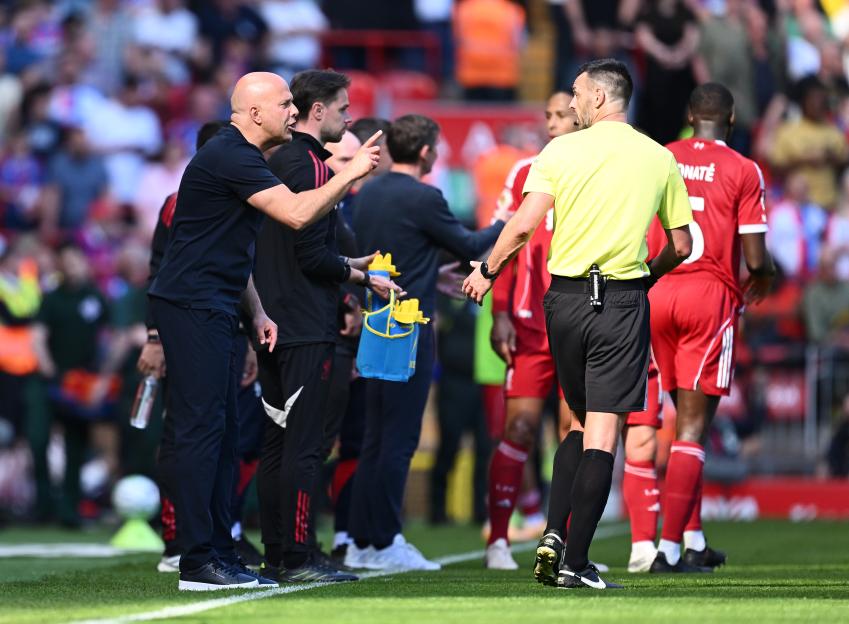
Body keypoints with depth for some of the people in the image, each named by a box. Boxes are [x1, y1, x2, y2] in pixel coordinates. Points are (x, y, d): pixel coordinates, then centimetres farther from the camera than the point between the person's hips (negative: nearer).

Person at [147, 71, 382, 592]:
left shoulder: (243, 158, 19)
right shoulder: (229, 157, -15)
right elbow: (296, 214, -23)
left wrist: (257, 311, 20)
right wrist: (351, 174, -13)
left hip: (212, 310, 11)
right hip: (193, 307, -11)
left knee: (223, 432, 10)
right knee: (203, 429, -11)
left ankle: (219, 553, 13)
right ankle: (198, 563, -12)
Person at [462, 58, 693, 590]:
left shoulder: (562, 150, -1)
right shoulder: (660, 158, 4)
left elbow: (524, 225, -7)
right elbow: (681, 245, 9)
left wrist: (487, 271, 7)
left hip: (566, 299, 1)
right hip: (624, 302, -1)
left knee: (582, 424, 18)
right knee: (603, 434, -2)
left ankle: (554, 534, 4)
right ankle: (575, 561, -8)